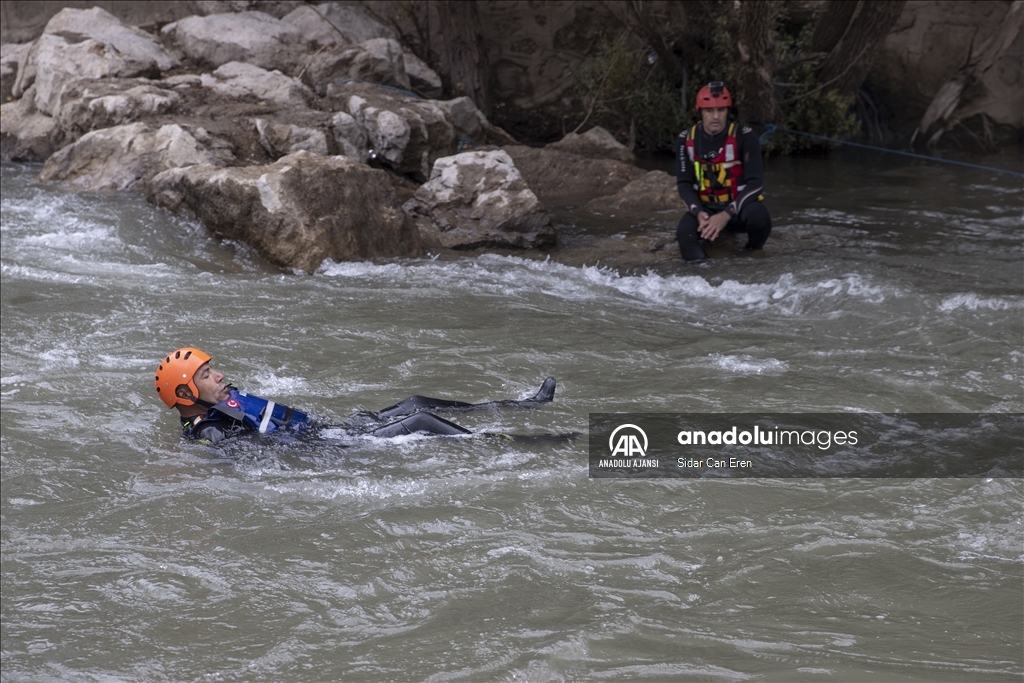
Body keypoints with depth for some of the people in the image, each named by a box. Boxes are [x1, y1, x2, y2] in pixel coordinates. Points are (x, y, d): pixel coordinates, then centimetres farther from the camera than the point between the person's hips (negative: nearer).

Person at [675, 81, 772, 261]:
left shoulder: (745, 137, -13)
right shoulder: (686, 140, -3)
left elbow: (754, 183, -15)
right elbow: (684, 183, -1)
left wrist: (727, 214, -27)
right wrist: (699, 213, -21)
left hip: (739, 206, -1)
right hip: (704, 208, 1)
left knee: (758, 216, -35)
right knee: (685, 233, -31)